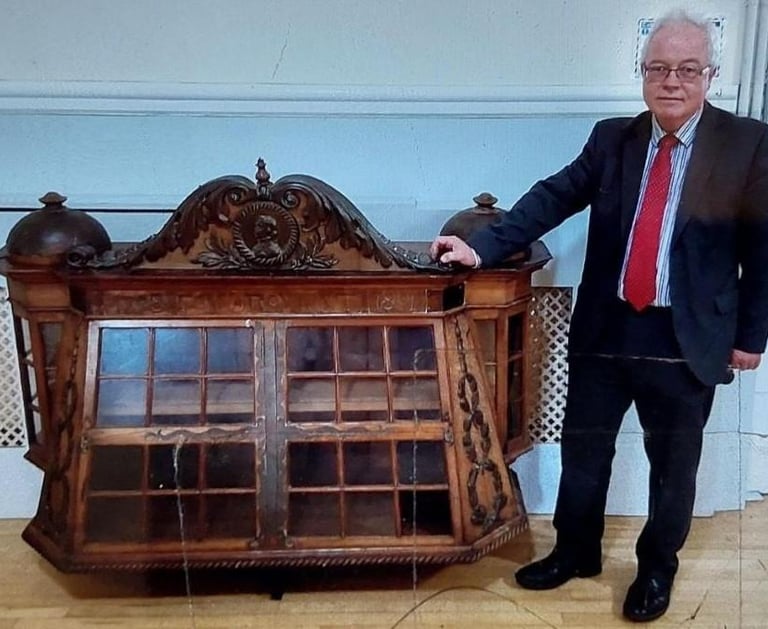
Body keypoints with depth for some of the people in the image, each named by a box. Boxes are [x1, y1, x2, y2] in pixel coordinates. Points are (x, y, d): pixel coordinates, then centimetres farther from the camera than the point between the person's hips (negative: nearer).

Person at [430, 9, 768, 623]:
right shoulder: (612, 138, 4)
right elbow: (552, 198, -5)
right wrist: (482, 247, -17)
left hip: (687, 340, -2)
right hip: (605, 329, 3)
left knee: (673, 463, 13)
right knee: (583, 447, 14)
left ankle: (657, 569, 36)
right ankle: (575, 552, 36)